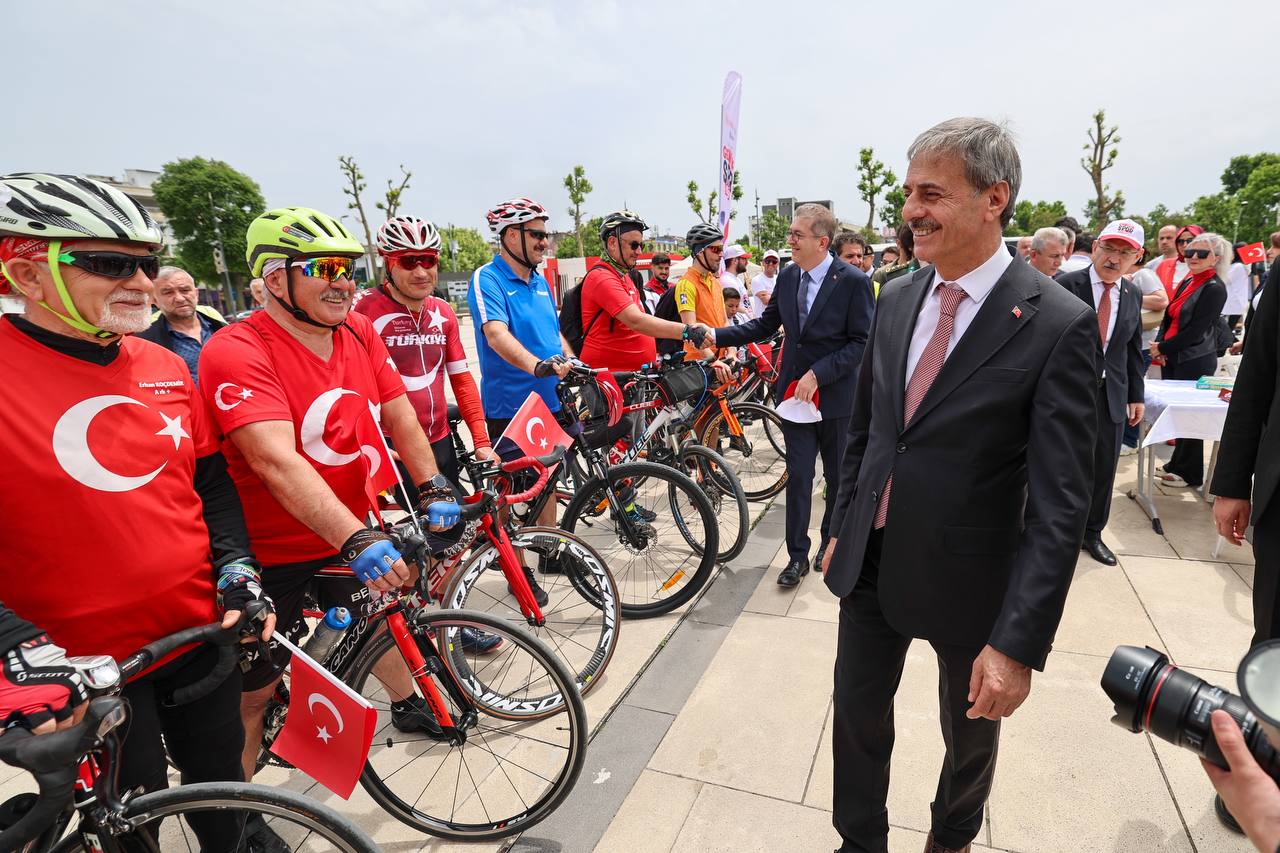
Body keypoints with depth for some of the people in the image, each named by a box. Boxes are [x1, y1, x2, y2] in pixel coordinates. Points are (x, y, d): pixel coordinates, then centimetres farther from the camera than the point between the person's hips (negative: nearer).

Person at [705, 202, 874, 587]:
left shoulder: (854, 281, -12)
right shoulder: (787, 277, 3)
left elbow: (861, 342, -13)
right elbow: (765, 325, 9)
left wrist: (817, 375, -21)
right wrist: (716, 335, -2)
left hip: (835, 394, -3)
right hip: (794, 391, 4)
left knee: (838, 476, 13)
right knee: (798, 475, 5)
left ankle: (831, 543, 35)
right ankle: (798, 555, 16)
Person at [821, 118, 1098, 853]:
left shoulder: (1058, 325, -17)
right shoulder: (896, 300, 0)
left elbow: (1061, 505, -19)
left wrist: (1019, 642, -21)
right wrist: (844, 526, 12)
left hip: (965, 578, -3)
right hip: (869, 563, 4)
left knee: (971, 731, 23)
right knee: (859, 716, 17)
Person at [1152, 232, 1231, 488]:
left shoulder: (1214, 288, -12)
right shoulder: (1188, 281, 10)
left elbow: (1196, 331, -17)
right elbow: (1169, 317, 11)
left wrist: (1162, 347, -11)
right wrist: (1159, 346, -3)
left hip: (1195, 362, -7)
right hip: (1173, 358, 7)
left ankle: (1190, 473, 14)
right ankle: (1177, 463, 27)